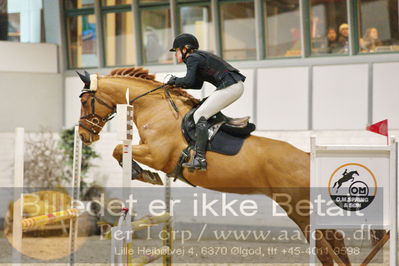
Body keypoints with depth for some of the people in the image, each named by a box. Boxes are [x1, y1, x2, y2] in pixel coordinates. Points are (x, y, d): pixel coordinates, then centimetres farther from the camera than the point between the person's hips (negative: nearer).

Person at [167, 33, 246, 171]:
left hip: (229, 87, -10)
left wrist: (176, 80, -1)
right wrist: (177, 84, 21)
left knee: (200, 115, -10)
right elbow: (198, 85, 29)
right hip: (237, 86, 10)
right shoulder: (199, 56, 24)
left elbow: (189, 80, -19)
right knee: (207, 110, 24)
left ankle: (199, 158, -20)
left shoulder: (192, 58, -4)